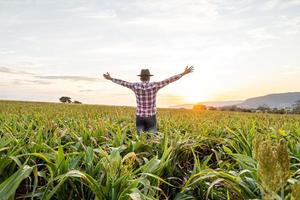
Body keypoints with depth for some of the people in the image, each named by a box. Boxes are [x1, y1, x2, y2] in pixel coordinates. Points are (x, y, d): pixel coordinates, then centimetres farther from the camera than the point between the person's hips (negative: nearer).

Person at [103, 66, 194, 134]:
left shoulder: (135, 86, -6)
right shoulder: (154, 85, -12)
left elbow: (123, 82, 6)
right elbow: (169, 80, -10)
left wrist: (110, 78, 22)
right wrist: (184, 73, -4)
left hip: (139, 117, 2)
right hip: (151, 117, -2)